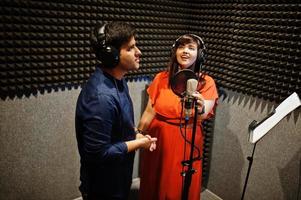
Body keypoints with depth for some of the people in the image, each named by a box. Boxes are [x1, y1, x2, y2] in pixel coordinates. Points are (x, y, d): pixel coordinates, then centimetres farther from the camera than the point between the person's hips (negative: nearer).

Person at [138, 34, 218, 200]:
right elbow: (149, 112, 1)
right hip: (158, 141, 2)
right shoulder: (161, 78, -3)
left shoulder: (206, 82, -8)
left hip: (187, 144, -1)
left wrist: (200, 109, -45)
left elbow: (204, 115, -23)